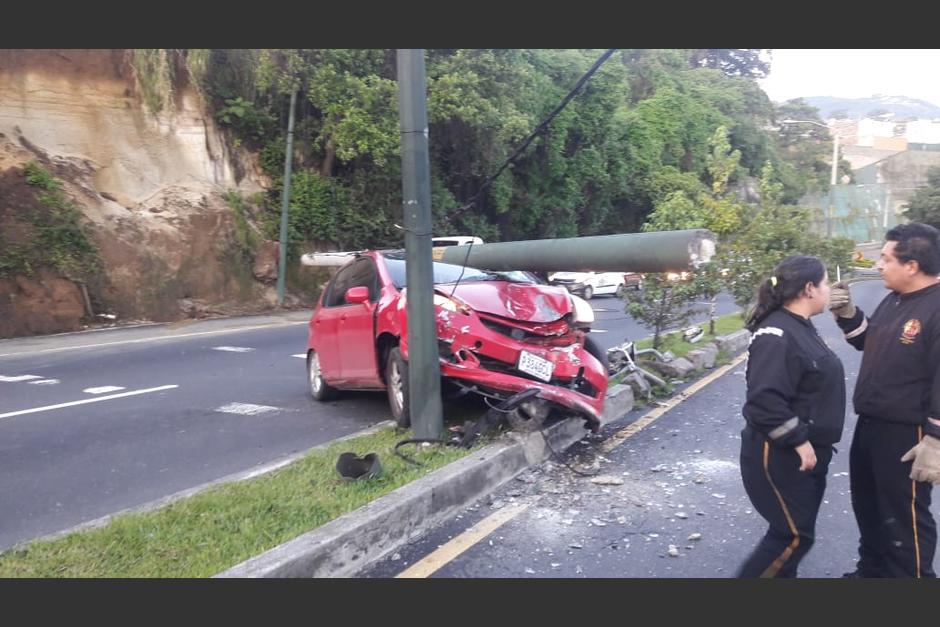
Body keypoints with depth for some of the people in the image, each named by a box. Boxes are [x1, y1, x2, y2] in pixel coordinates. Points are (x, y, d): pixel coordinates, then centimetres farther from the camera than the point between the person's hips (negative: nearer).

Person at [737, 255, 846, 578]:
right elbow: (765, 400, -31)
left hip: (805, 453, 10)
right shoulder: (777, 334, -23)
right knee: (794, 536, -4)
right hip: (779, 456, -10)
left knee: (794, 531, 18)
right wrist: (799, 440, -24)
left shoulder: (799, 327, 10)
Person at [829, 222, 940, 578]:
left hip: (907, 435, -10)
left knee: (903, 516, 4)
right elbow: (870, 342, 21)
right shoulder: (895, 300, 8)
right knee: (868, 505, 22)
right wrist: (847, 315, 3)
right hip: (870, 424, 10)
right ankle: (872, 569, 40)